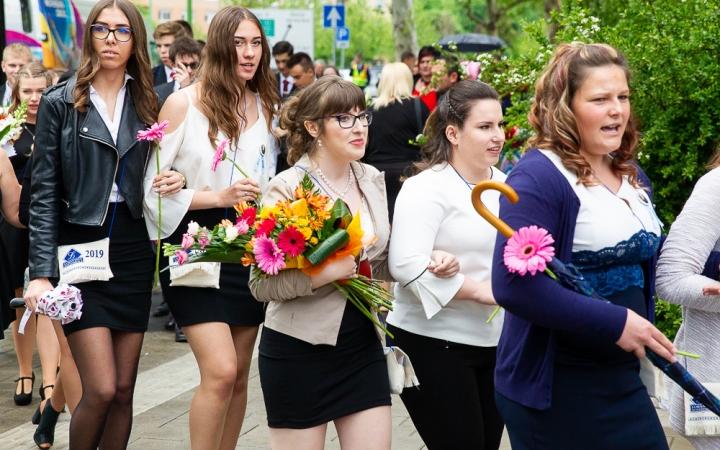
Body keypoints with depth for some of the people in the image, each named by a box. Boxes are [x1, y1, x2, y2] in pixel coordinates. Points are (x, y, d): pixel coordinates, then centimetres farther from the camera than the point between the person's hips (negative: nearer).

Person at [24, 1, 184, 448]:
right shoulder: (60, 103, -1)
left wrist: (176, 180, -7)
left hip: (133, 252, 4)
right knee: (102, 389, -12)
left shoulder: (148, 104, 9)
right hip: (81, 251, -4)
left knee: (124, 391, 5)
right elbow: (44, 193, -4)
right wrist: (41, 273, -13)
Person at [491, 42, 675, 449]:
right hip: (552, 388, -8)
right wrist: (614, 323, -25)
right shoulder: (539, 177, -16)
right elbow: (513, 284, -26)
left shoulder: (633, 178, 12)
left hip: (624, 380, 8)